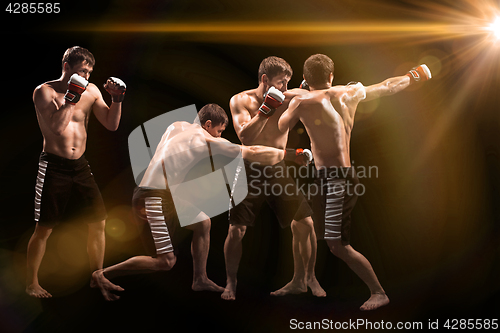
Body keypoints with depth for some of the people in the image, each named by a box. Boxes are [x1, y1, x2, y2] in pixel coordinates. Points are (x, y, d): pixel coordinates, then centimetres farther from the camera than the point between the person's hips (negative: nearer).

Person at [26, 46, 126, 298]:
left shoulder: (91, 91, 7)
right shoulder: (44, 91, -7)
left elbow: (111, 125, 6)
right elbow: (57, 126, -21)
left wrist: (117, 99, -7)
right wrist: (72, 95, -21)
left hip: (80, 165, 5)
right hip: (54, 166, -5)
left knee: (98, 221, 7)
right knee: (44, 228, 0)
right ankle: (31, 283, 17)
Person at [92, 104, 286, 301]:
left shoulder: (177, 126, 14)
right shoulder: (208, 142, -7)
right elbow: (253, 154, -4)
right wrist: (286, 153, 5)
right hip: (159, 196, -10)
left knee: (203, 223, 18)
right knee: (166, 261, -8)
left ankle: (200, 279, 24)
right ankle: (103, 275, -1)